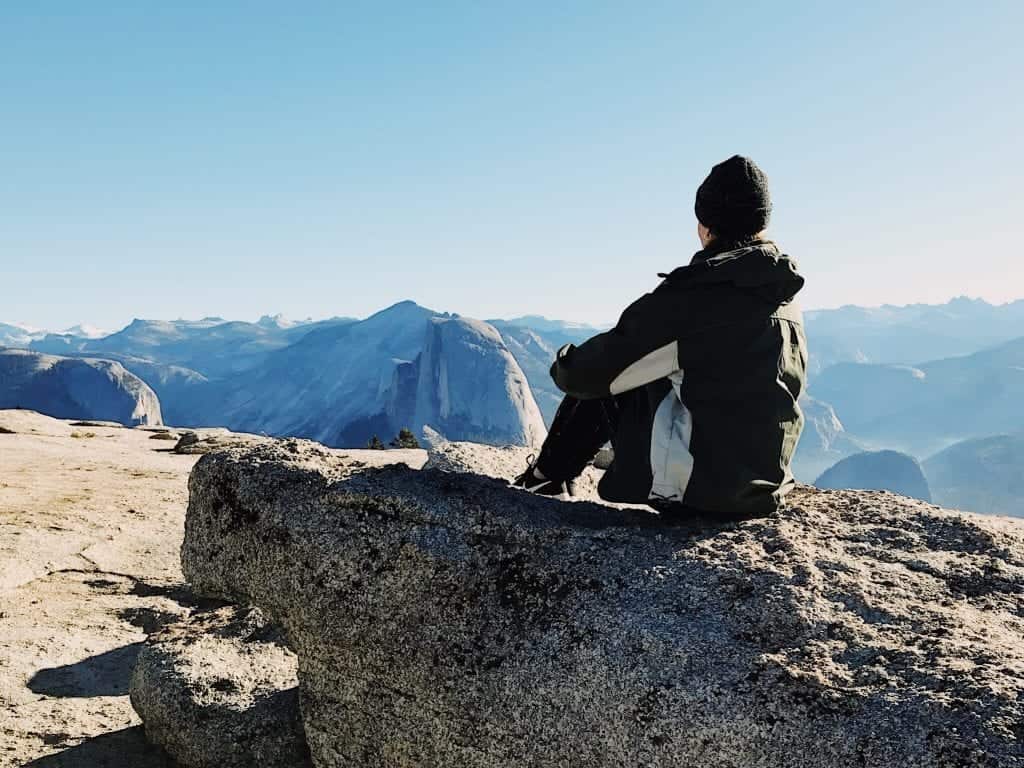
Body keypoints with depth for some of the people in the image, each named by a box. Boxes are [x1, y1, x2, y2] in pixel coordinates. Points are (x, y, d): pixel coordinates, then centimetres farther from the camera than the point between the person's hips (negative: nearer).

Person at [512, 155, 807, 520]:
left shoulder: (692, 294, -17)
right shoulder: (789, 302, 5)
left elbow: (591, 373, -12)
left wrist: (563, 363, 12)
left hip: (693, 487, -7)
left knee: (599, 383, 11)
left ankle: (545, 479, 30)